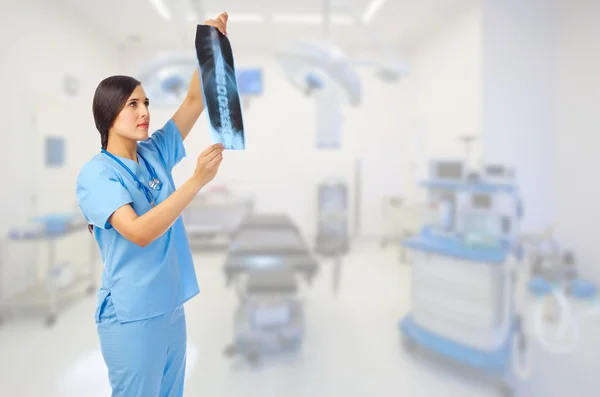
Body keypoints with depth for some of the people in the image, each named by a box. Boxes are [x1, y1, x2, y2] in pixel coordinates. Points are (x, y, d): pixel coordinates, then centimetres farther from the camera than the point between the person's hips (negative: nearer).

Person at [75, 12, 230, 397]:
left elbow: (196, 100, -1)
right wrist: (198, 180, -33)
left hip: (171, 307, 7)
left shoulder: (155, 153, 3)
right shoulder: (96, 174, -15)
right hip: (131, 317, -6)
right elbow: (140, 232, -29)